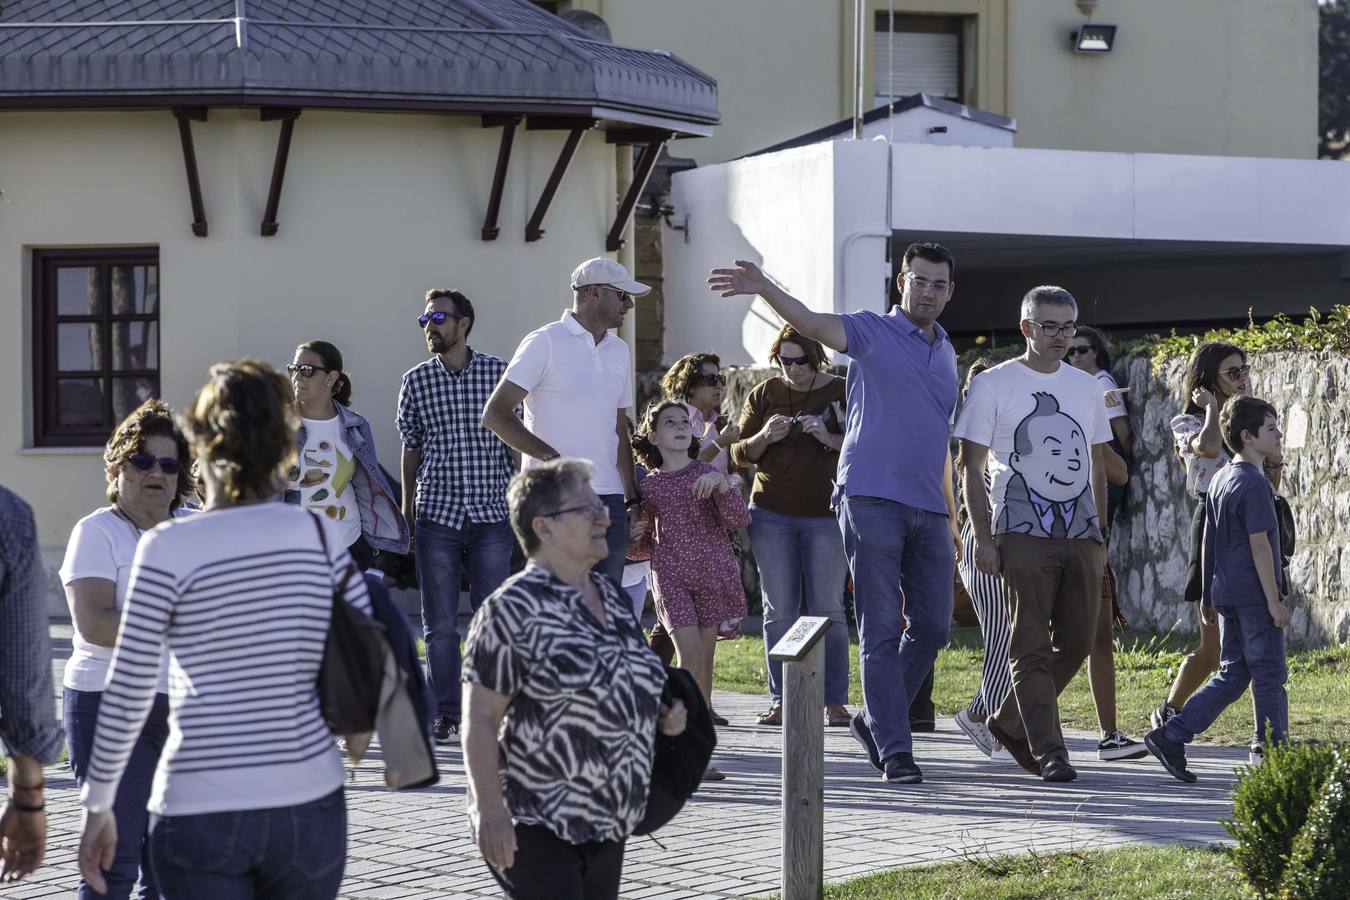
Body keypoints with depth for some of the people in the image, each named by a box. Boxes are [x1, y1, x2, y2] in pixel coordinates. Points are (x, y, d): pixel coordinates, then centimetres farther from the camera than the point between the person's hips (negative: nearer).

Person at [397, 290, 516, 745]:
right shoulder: (416, 381, 6)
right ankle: (446, 715, 9)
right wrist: (408, 506, 12)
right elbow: (411, 447, 13)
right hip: (437, 514, 1)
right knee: (440, 624, 2)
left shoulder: (499, 373, 3)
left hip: (492, 511, -1)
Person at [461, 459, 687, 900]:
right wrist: (489, 808, -22)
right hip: (535, 827, -8)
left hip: (607, 824, 8)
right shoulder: (514, 610, -14)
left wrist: (662, 713, 8)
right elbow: (480, 719, -16)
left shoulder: (611, 597, 12)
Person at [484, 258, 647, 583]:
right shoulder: (545, 343, -4)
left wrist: (632, 498, 17)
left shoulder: (619, 351, 18)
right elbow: (495, 414, -9)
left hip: (609, 499, 7)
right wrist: (550, 456, -16)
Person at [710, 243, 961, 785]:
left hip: (929, 510, 6)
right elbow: (814, 324, -19)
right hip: (873, 499, -6)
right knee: (881, 630, -5)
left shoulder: (946, 354, 19)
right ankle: (894, 749, -3)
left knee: (932, 626, 5)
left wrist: (952, 519, 23)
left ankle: (875, 720, 22)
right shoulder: (873, 333, 1)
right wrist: (765, 290, -38)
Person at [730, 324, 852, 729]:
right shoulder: (763, 394, 8)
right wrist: (765, 437, -12)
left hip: (826, 514, -2)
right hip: (772, 514, 2)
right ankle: (780, 700, 6)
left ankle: (835, 700, 1)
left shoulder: (842, 392, 1)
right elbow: (740, 453, 8)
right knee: (778, 610, 2)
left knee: (828, 609, -3)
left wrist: (829, 438, -20)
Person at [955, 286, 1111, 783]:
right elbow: (972, 467, -1)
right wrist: (983, 538, -8)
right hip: (1023, 532, -5)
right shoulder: (994, 384, 1)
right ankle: (1049, 752, -8)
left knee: (1076, 644, 4)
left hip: (1080, 533, 5)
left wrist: (1099, 535, 15)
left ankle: (1010, 723, 21)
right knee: (1032, 648, -7)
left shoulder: (1086, 387, 16)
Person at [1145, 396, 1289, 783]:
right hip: (1254, 595, -9)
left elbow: (1208, 541, 17)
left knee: (1233, 675, 11)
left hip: (1226, 593, 9)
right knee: (1270, 677, -1)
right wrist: (1275, 602, -15)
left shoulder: (1220, 479, 14)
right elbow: (1259, 545, -17)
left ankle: (1169, 737, 5)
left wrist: (1207, 595, 22)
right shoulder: (1254, 484, -14)